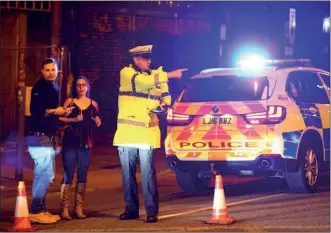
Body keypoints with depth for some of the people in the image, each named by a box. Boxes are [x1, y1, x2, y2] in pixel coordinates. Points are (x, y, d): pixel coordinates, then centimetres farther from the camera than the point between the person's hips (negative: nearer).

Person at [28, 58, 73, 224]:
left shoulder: (54, 88, 17)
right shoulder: (39, 87, -10)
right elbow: (35, 110, -20)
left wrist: (63, 113, 7)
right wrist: (54, 111, -27)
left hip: (47, 137, 10)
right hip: (39, 136, -10)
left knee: (42, 175, 13)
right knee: (46, 174, -13)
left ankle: (40, 210, 19)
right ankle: (35, 211, -9)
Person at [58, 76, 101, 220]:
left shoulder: (93, 104, 13)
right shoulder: (69, 101, 4)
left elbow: (98, 123, 21)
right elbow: (60, 118, -6)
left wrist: (98, 122, 0)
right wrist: (73, 119, -19)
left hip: (86, 143, 3)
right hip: (70, 142, -3)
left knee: (82, 176, 3)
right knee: (68, 175, -7)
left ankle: (79, 208, 8)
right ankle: (64, 209, -5)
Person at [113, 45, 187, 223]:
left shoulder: (155, 75, 11)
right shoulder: (126, 73, 1)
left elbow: (165, 100, 14)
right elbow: (143, 81, -18)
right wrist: (170, 75, -19)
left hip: (147, 131, 1)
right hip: (127, 131, 0)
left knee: (148, 173, -6)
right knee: (128, 173, 5)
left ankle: (152, 211, -3)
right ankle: (131, 209, 15)